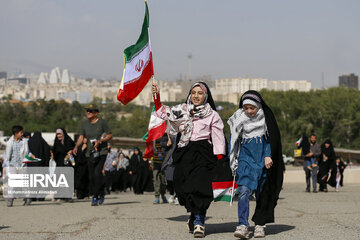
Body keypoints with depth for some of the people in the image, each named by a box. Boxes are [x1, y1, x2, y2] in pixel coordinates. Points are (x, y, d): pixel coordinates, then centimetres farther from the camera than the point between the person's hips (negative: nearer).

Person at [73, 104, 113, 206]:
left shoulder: (102, 122, -4)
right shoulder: (85, 123, 10)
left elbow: (110, 135, -3)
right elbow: (81, 137, 8)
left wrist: (100, 141, -17)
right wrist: (76, 146, -10)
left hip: (101, 152, -5)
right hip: (89, 153, 5)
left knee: (97, 173, -18)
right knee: (91, 176, 3)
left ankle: (95, 197, -12)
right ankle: (101, 193, 18)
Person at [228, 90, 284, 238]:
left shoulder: (266, 116, 0)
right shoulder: (238, 118, 4)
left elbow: (271, 138, 1)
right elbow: (233, 140, 11)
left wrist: (268, 156, -12)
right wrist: (233, 161, 7)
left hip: (263, 157, 0)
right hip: (246, 156, 0)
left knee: (262, 193, 4)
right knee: (244, 190, -16)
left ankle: (259, 224, 14)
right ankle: (243, 226, -24)